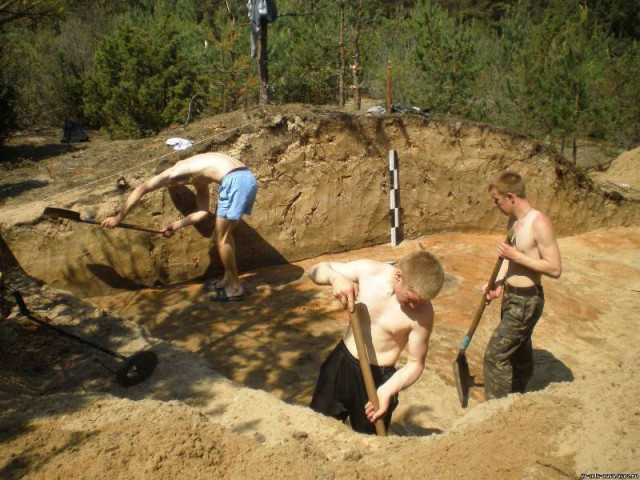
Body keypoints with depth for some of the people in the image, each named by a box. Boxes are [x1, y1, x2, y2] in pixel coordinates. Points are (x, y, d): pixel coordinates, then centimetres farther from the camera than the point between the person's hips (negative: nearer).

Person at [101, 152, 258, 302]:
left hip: (235, 180, -9)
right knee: (224, 235, 22)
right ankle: (228, 279, 33)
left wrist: (118, 217, 13)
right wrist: (177, 225, 32)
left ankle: (235, 288, 11)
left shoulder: (173, 172, 12)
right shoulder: (198, 179, 32)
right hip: (247, 178, 9)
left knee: (221, 238, 4)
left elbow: (140, 190, 10)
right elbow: (203, 212, 29)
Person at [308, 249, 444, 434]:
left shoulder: (422, 313, -22)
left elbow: (415, 364, -12)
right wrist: (336, 277, -31)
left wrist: (387, 391, -26)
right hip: (341, 363, 3)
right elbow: (317, 270, -8)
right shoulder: (368, 270, -17)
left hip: (378, 378, -3)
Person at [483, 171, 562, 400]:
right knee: (518, 350, 24)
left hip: (526, 301, -9)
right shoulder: (514, 220, 5)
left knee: (496, 354, -4)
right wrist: (498, 283, 1)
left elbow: (555, 269, -22)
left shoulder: (539, 223, -22)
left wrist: (516, 256, -23)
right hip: (510, 296, 9)